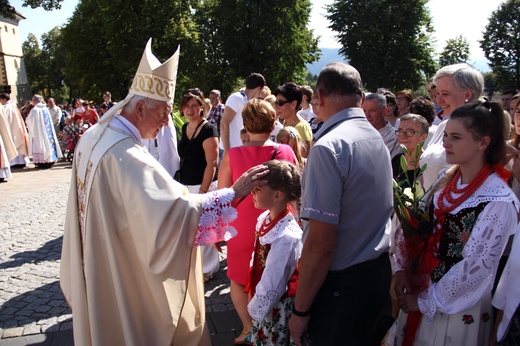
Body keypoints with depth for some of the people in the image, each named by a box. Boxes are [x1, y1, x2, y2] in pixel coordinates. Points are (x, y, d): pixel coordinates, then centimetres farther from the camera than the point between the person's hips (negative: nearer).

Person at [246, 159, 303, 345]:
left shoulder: (286, 237, -34)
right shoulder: (264, 218, -7)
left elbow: (272, 285, -25)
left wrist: (255, 308, -11)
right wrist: (255, 301, 10)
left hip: (276, 306, -7)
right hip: (263, 300, 8)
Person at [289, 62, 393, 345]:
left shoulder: (328, 147, -22)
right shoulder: (378, 139, 5)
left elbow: (320, 244, -24)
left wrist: (300, 310, -15)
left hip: (342, 285, -8)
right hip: (379, 274, 8)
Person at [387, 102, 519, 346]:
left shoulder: (499, 202, -22)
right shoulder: (446, 178, -1)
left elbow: (476, 266, -22)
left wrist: (426, 301, -15)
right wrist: (402, 268, -5)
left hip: (458, 305, -6)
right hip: (420, 286, 6)